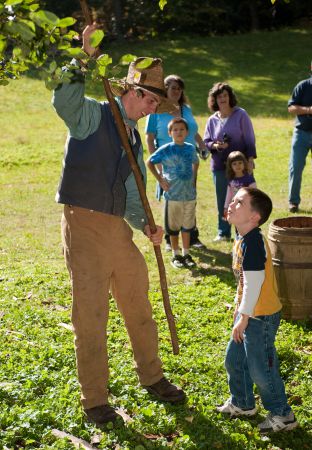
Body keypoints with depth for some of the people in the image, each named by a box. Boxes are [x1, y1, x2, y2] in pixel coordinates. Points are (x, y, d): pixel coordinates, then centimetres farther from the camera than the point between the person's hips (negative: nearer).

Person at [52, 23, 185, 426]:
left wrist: (146, 226, -1)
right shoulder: (92, 116, -3)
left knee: (139, 309, 16)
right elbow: (64, 101, -27)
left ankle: (152, 378, 36)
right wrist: (85, 57, -32)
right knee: (90, 317, 1)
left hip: (119, 230, 7)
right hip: (84, 226, -7)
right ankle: (94, 400, 15)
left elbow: (132, 200, 15)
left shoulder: (135, 143, 16)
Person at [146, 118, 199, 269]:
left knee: (187, 225, 12)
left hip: (190, 194, 3)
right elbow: (149, 162, 0)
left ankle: (186, 254, 24)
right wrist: (160, 179, -5)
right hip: (173, 194, -3)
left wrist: (194, 179, 10)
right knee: (174, 226, 7)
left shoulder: (191, 148, 3)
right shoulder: (165, 150, -9)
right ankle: (176, 255, 19)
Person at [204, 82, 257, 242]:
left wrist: (250, 160, -8)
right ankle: (223, 232, 18)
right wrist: (215, 146, -12)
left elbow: (250, 139, -1)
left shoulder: (241, 115, -1)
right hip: (219, 166, 3)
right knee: (222, 200, 7)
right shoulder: (212, 120, 6)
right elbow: (206, 142, 10)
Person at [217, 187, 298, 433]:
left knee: (260, 368, 1)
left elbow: (254, 282, -26)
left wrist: (243, 318, -21)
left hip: (261, 317, -10)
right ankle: (242, 403, 39)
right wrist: (239, 309, 21)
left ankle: (282, 415, 18)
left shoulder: (253, 241, -24)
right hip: (248, 313, 10)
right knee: (234, 359, 20)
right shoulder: (243, 239, 7)